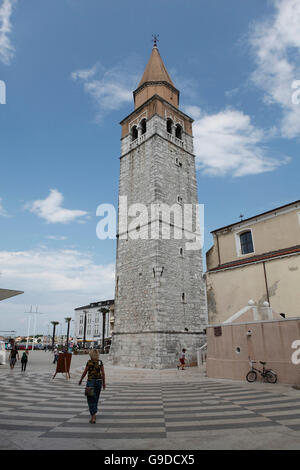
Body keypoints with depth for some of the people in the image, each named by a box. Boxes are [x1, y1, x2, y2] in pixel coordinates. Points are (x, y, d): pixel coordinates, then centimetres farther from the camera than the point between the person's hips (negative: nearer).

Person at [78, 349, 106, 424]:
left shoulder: (89, 362, -11)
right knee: (96, 398, 21)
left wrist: (80, 380, 10)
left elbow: (85, 372, -5)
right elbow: (103, 373, 0)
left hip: (91, 381, -4)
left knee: (91, 399, 1)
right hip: (99, 381, 4)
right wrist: (104, 383, 8)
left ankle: (93, 418, -8)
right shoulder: (100, 362, 0)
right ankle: (94, 414, 34)